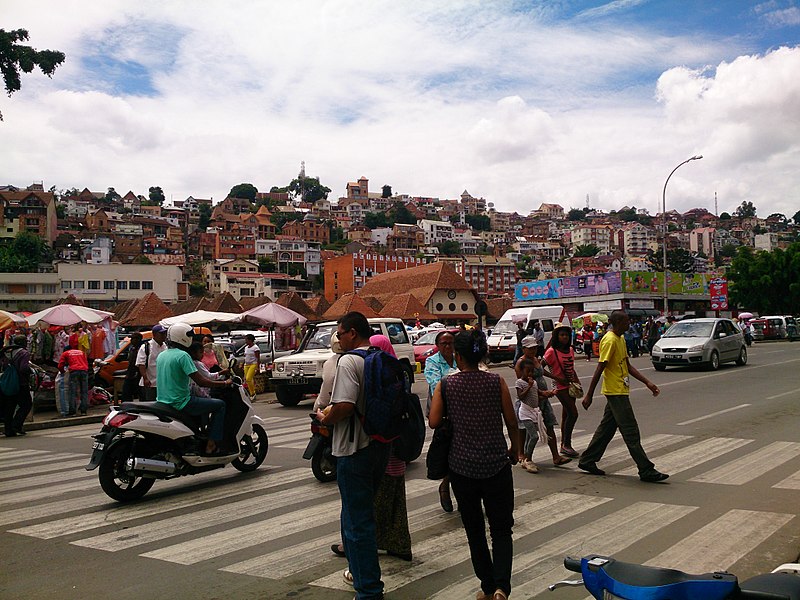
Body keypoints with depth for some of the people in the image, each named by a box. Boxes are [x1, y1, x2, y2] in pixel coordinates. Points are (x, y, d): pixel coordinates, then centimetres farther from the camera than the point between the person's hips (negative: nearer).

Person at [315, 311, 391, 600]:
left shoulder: (349, 361, -17)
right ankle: (360, 571, 36)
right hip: (381, 445, 9)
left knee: (357, 519, 1)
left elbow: (344, 406, -28)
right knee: (361, 512, 24)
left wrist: (324, 419, -7)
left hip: (355, 449, -8)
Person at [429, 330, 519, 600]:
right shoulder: (496, 381, -4)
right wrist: (515, 448, 16)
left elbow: (434, 422, -10)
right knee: (501, 529, 7)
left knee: (474, 530, 14)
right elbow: (511, 420, 0)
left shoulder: (446, 385, -5)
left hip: (461, 466, 0)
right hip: (496, 464, 0)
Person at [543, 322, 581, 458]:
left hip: (570, 386, 7)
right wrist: (557, 378, -17)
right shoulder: (551, 351, -12)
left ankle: (564, 445, 18)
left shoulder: (570, 350, 10)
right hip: (560, 387, -7)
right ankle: (567, 444, -5)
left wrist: (577, 381, 9)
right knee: (573, 413, -13)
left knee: (566, 415, 11)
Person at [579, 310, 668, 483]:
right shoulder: (610, 340, -17)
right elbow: (599, 369, -19)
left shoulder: (620, 339, 14)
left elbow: (628, 366, 19)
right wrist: (589, 395, -18)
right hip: (615, 392, -10)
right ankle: (646, 471, -3)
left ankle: (587, 461, 22)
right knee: (631, 432, -6)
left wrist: (647, 382, 13)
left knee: (607, 428, 14)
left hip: (619, 392, 10)